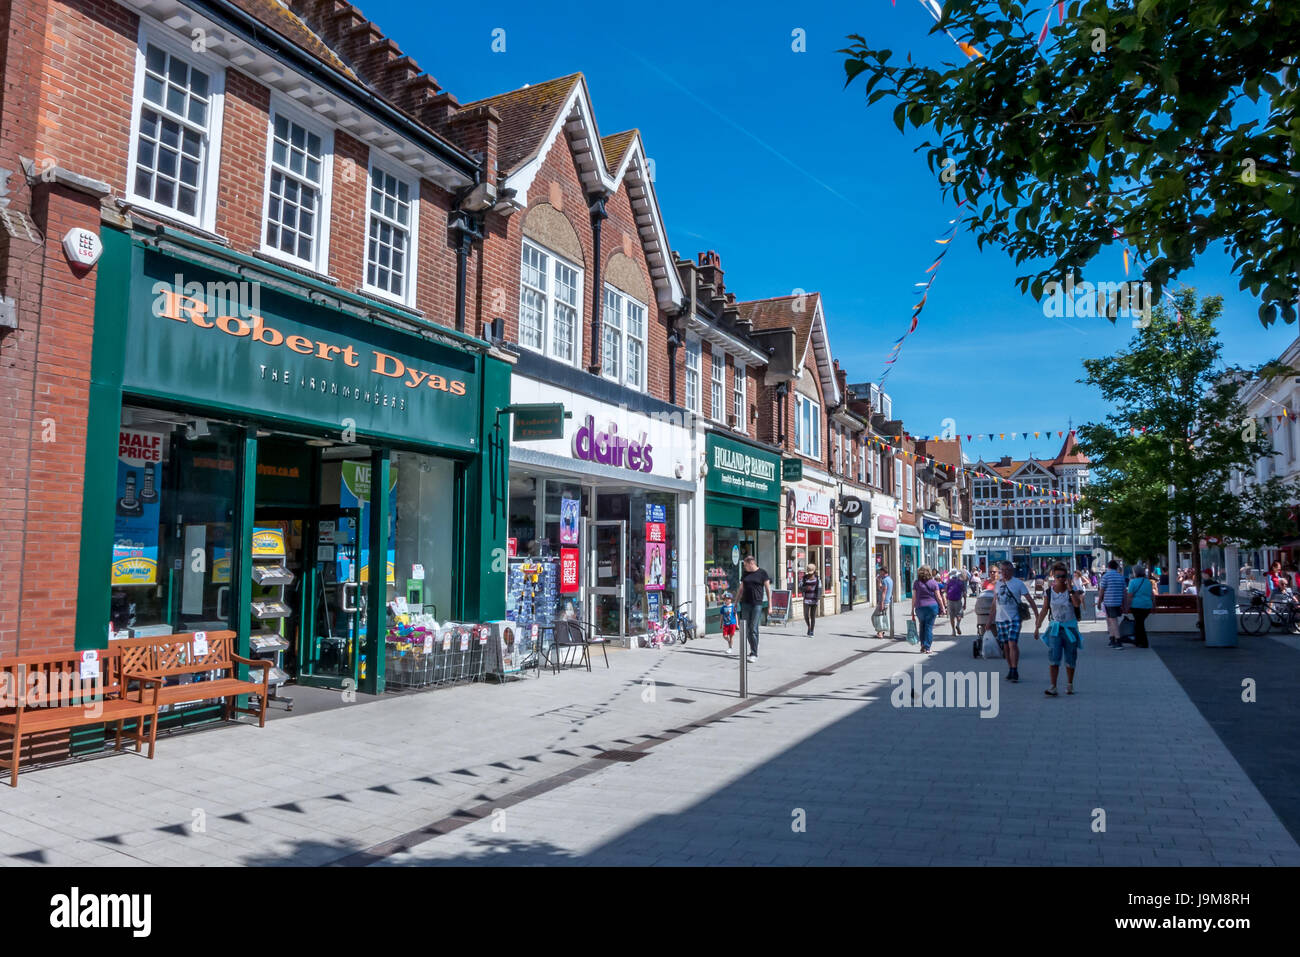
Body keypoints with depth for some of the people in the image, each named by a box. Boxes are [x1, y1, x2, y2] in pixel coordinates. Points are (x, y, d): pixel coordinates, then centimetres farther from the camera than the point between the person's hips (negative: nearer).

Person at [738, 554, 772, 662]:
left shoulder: (762, 573, 0)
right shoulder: (745, 574, 14)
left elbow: (768, 589, 0)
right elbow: (741, 589, 19)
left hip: (757, 604, -5)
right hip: (745, 604, 5)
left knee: (754, 629, -6)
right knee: (746, 628, 3)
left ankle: (754, 654, -1)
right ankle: (753, 649, 17)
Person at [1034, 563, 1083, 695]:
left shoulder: (1072, 590, -5)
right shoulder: (1049, 592, 0)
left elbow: (1077, 604, -25)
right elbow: (1044, 610, 6)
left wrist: (1069, 588, -23)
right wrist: (1037, 627, 3)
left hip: (1070, 627, 0)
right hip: (1055, 627, 1)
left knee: (1070, 658, 8)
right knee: (1053, 657, -10)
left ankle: (1069, 684, 26)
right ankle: (1053, 687, -11)